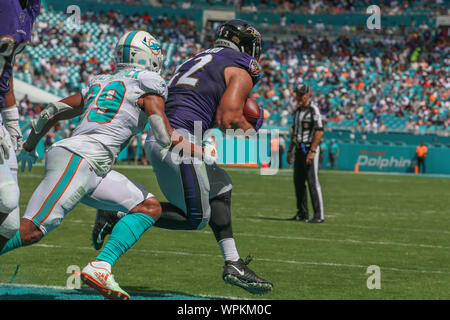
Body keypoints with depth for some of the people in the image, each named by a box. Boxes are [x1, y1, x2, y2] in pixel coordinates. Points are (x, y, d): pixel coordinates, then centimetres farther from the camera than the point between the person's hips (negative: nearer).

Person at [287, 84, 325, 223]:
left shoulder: (313, 110, -10)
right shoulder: (297, 111, 16)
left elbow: (319, 132, -17)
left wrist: (312, 151, -21)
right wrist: (290, 151, 18)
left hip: (310, 149, -9)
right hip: (299, 149, 9)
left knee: (313, 182, -11)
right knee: (298, 181, 9)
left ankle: (319, 215, -10)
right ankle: (302, 213, 17)